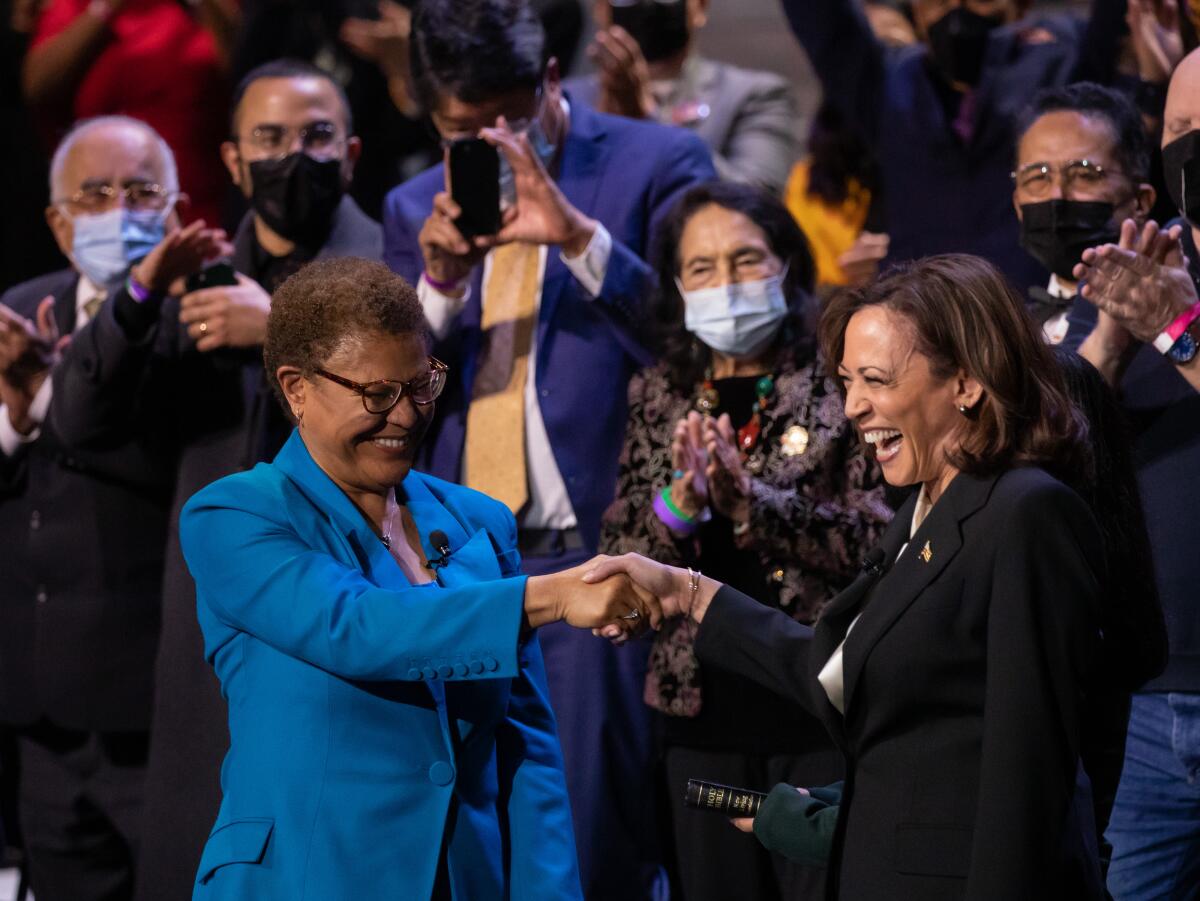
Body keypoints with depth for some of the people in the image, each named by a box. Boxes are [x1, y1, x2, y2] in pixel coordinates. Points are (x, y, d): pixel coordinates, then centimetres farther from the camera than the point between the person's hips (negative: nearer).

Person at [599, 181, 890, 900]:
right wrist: (678, 504, -13)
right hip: (706, 710, 4)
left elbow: (881, 539, -11)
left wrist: (751, 502, -21)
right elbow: (615, 563, 7)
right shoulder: (660, 396, 10)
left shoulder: (840, 382, -2)